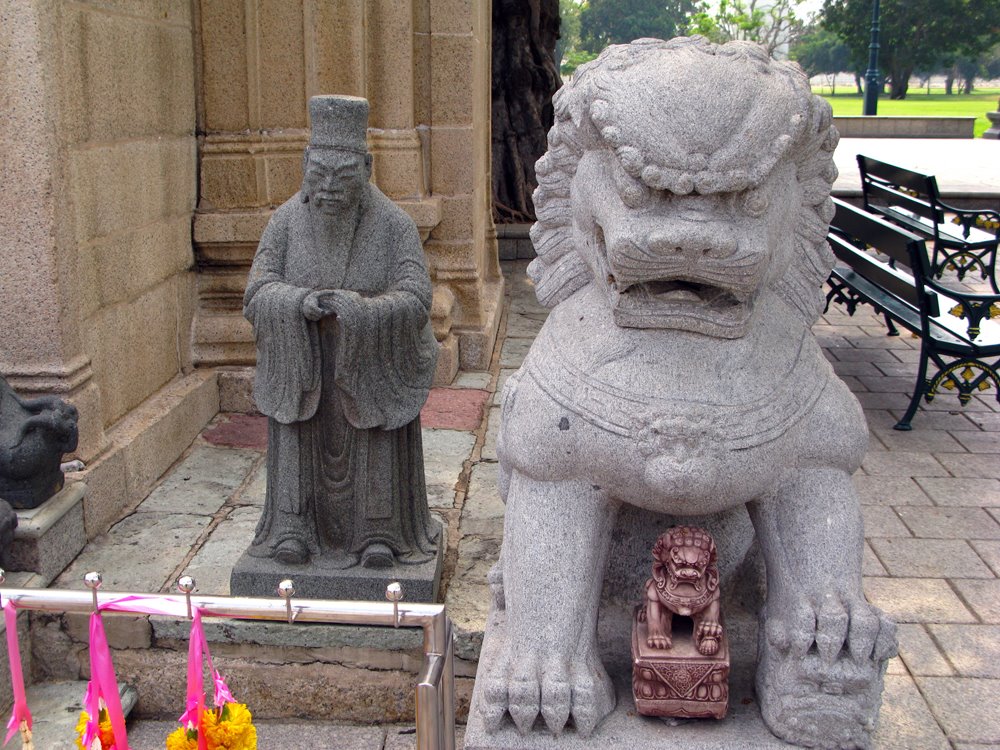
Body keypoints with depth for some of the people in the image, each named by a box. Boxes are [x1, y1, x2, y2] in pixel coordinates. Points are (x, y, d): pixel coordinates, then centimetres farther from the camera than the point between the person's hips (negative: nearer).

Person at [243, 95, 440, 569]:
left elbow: (415, 301, -18)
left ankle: (379, 532, 22)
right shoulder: (286, 222, -6)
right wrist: (300, 302, -30)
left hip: (372, 369, -1)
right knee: (303, 446, 5)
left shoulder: (394, 226, -12)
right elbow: (258, 295, -9)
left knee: (376, 453, 5)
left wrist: (361, 309, -34)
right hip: (303, 367, 2)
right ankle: (294, 528, 22)